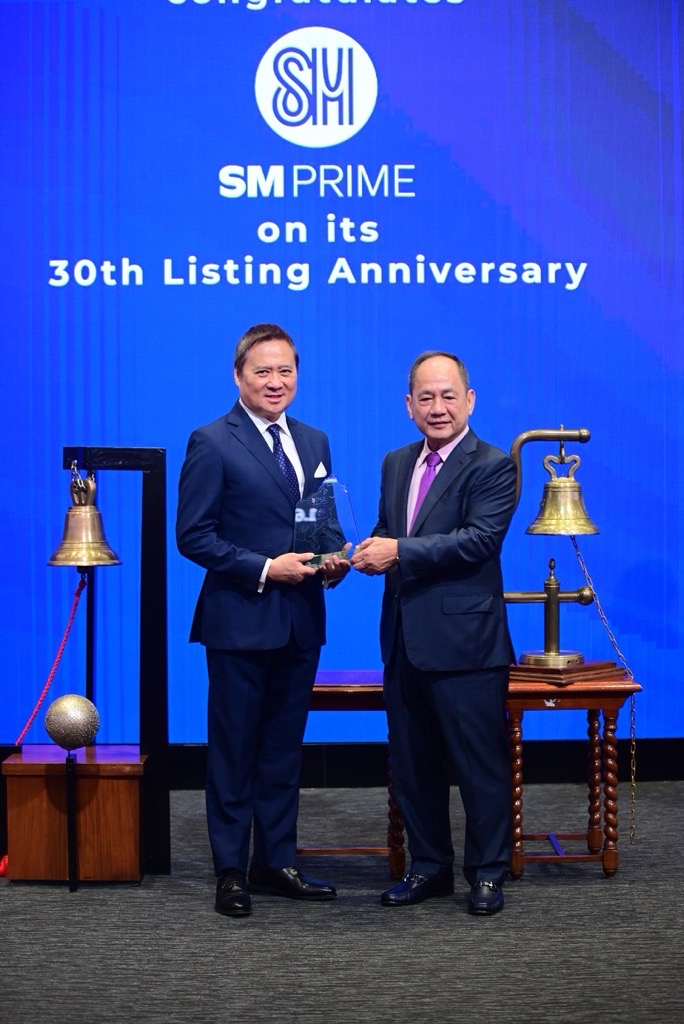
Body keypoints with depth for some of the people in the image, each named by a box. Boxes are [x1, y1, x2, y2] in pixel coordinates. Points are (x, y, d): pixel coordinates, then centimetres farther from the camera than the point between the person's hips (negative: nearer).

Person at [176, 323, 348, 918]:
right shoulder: (212, 443, -7)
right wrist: (265, 569, -18)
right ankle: (231, 872, 15)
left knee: (284, 750, 14)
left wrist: (332, 562, -4)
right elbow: (193, 536, -11)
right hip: (241, 620, -6)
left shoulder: (314, 442, 11)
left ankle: (276, 863, 26)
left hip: (301, 621, 6)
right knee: (234, 752, 4)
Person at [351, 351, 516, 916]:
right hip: (404, 639, 7)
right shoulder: (397, 464, 14)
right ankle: (430, 867, 29)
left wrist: (400, 552, -22)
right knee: (412, 763, 15)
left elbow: (481, 539, -21)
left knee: (481, 764, 3)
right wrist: (371, 552, -6)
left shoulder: (493, 467, -8)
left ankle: (487, 873, 18)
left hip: (465, 641, -7)